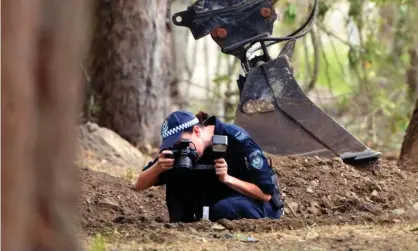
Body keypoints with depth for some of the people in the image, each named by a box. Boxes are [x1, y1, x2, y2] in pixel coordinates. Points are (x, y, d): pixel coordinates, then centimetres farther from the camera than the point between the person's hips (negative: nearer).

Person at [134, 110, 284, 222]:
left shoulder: (237, 140, -27)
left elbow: (266, 193, -25)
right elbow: (139, 186, -15)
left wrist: (227, 178, -38)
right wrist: (157, 167, -36)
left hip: (260, 205, -5)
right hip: (221, 199, 5)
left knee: (222, 210, -38)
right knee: (173, 173, -17)